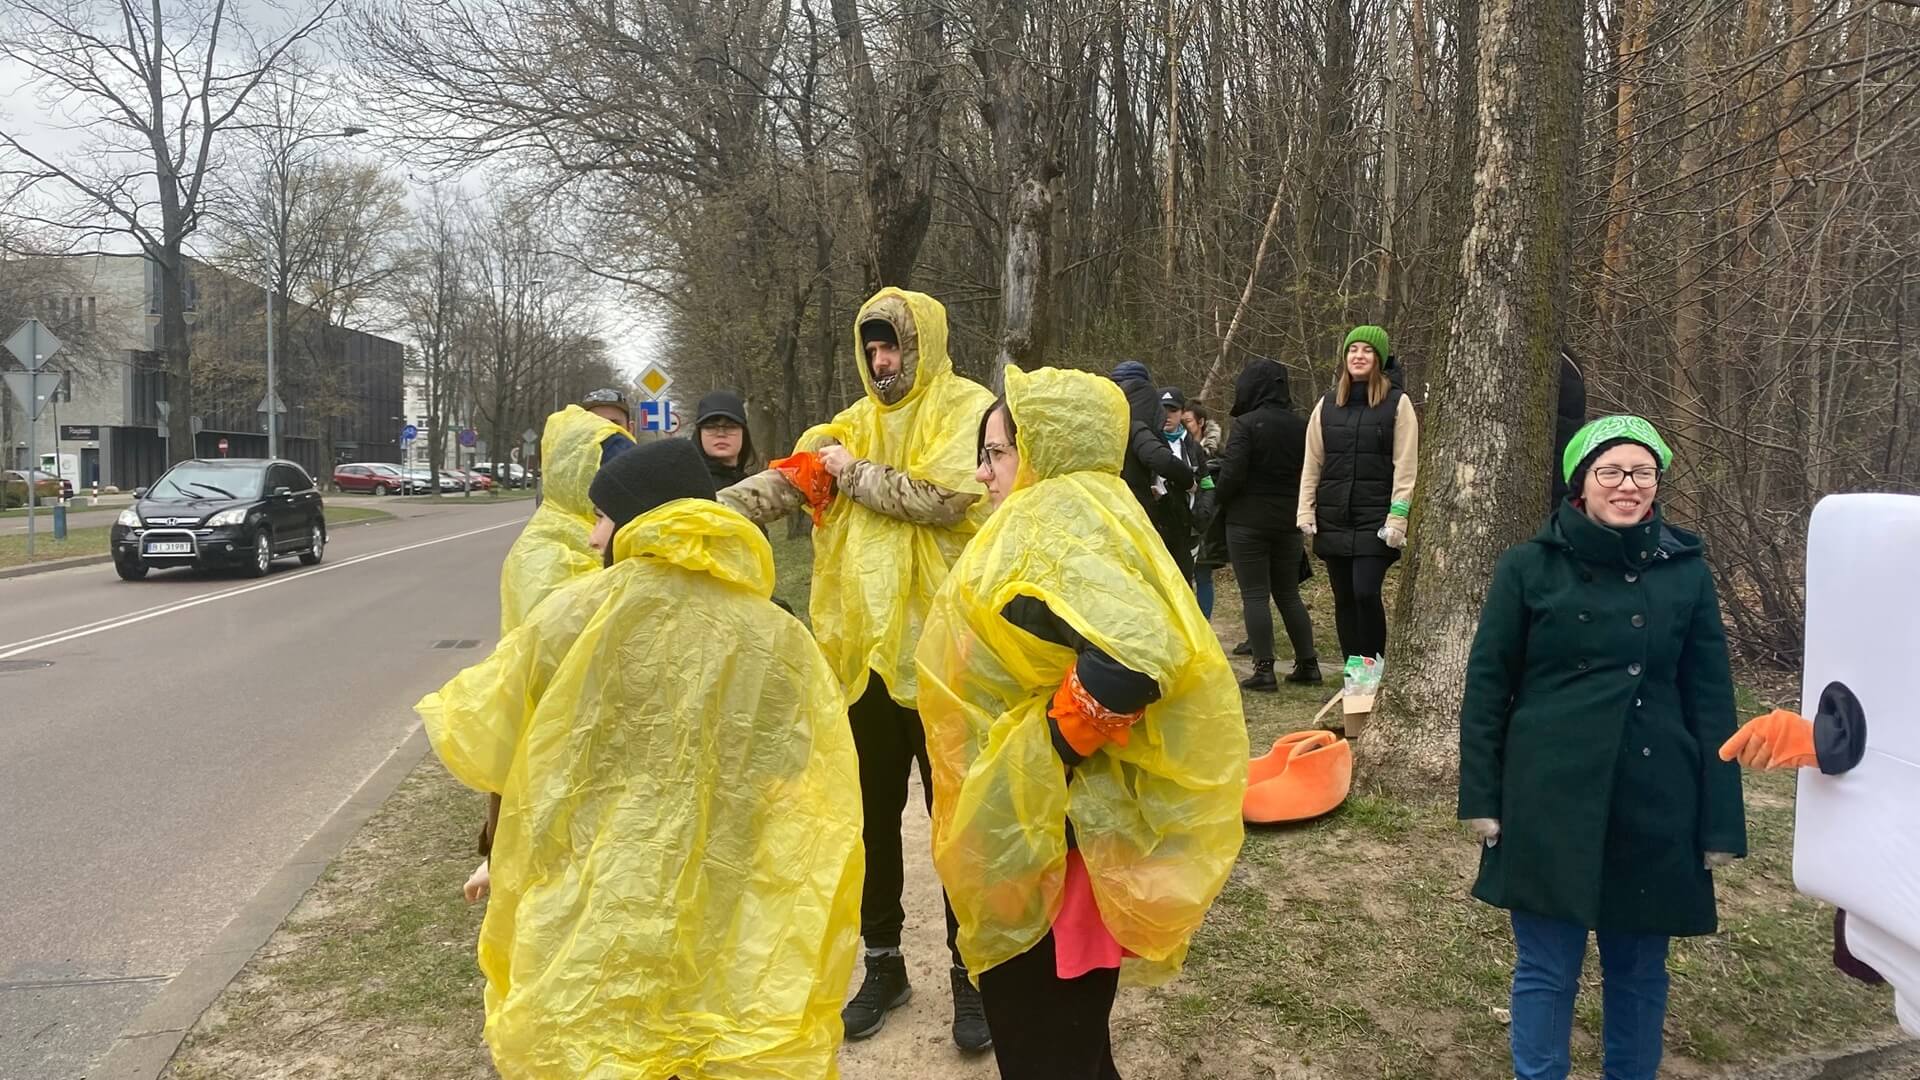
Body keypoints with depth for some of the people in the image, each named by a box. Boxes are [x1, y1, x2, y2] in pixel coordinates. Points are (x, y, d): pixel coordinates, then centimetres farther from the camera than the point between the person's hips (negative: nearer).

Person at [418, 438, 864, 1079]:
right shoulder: (782, 641, -3)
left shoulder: (580, 612, -6)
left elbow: (482, 743, 7)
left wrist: (446, 711, 28)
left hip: (587, 956, -1)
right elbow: (819, 820, -3)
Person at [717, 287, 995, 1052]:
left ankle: (970, 973, 23)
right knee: (872, 818, 15)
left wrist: (854, 474, -8)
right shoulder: (855, 423, 11)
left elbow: (941, 498, -21)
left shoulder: (967, 410, -4)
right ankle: (884, 964, 32)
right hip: (863, 650, 6)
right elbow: (779, 483, -3)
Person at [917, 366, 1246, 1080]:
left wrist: (1045, 753, -23)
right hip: (1049, 834, 10)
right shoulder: (1085, 511, 10)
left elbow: (1133, 654, -36)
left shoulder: (1051, 522, -20)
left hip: (1046, 842, -9)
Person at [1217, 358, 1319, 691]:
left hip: (1248, 522, -6)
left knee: (1255, 595, -1)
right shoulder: (1300, 426, 4)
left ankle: (1264, 670, -2)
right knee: (1288, 594, 16)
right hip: (1288, 523, 6)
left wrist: (1221, 502, 1)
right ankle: (1308, 663, 18)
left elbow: (1231, 474, -17)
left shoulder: (1247, 424, -14)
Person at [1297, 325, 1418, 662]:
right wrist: (1306, 512, 4)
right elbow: (1312, 463, 11)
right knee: (1344, 599, 7)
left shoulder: (1397, 403, 0)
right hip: (1333, 518, 4)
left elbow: (1405, 467, -4)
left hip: (1374, 519, -4)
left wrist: (1397, 519, -11)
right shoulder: (1327, 404, 11)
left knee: (1366, 593, -15)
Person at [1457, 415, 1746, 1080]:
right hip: (1550, 800, -2)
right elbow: (1486, 686, -1)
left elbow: (1710, 700, 4)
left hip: (1655, 805, 2)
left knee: (1640, 968, 14)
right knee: (1547, 967, 7)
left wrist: (1721, 822, 1)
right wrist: (1482, 796, -4)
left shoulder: (1686, 571, 3)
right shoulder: (1529, 567, -3)